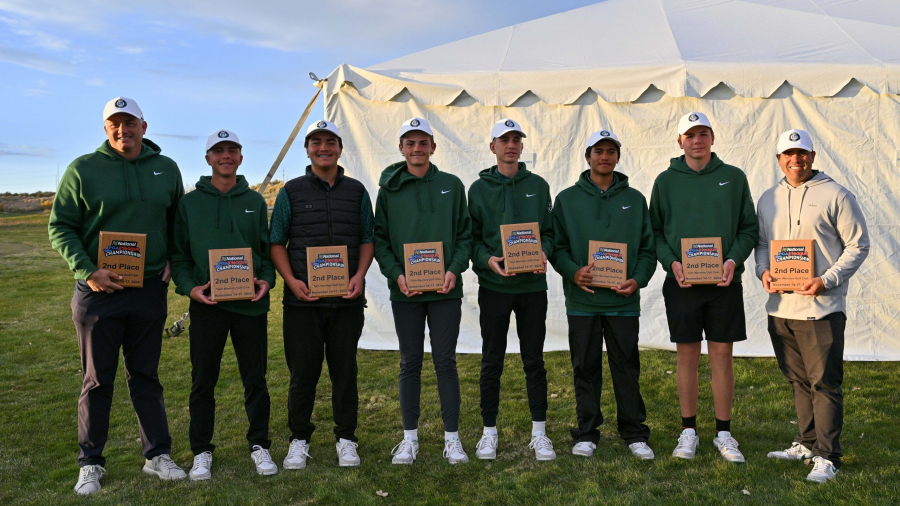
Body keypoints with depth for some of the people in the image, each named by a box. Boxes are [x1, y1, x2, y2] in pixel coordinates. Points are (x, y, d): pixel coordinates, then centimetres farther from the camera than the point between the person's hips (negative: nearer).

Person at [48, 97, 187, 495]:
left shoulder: (166, 169, 7)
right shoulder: (83, 169, -3)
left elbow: (177, 220, 18)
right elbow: (60, 227, -2)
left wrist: (172, 261, 5)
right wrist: (87, 271, -13)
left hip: (150, 290, 2)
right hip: (98, 291, -2)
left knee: (145, 376, 11)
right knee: (97, 380, 6)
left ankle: (157, 455, 20)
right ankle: (91, 463, 19)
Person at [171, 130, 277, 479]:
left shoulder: (255, 202, 11)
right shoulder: (190, 203, 6)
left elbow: (267, 249, 13)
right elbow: (178, 254, 6)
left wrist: (267, 279, -5)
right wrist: (189, 287, -10)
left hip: (251, 304, 1)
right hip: (206, 304, -1)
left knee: (255, 378, 7)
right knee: (203, 381, 6)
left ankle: (259, 445, 22)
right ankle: (202, 451, 20)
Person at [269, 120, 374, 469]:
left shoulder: (356, 191, 11)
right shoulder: (291, 191, 7)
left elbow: (368, 239, 11)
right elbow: (277, 243, 5)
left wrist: (360, 276, -5)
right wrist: (291, 280, -9)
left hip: (347, 299, 1)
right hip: (302, 298, -1)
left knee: (345, 370, 7)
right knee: (303, 371, 4)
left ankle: (346, 439, 20)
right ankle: (299, 439, 20)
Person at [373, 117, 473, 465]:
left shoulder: (451, 185, 5)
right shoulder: (389, 189, 5)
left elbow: (465, 234, 6)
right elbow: (379, 239, 4)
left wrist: (455, 269, -10)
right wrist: (396, 273, -11)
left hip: (445, 291, 0)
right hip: (404, 292, 1)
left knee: (445, 361, 4)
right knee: (410, 363, 8)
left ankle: (452, 438, 15)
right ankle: (410, 438, 19)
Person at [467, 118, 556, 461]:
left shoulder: (538, 186, 9)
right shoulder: (479, 188, 5)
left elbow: (549, 231, 10)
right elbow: (470, 237, 3)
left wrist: (544, 252, -10)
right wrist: (487, 259, -15)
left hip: (533, 285, 1)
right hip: (493, 285, -1)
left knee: (534, 360, 6)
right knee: (492, 362, 6)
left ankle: (539, 433, 16)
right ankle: (489, 432, 18)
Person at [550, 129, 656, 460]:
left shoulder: (635, 200, 11)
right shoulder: (567, 199, 7)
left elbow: (648, 248, 9)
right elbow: (556, 246, 4)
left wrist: (638, 279, -8)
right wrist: (573, 272, -14)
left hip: (624, 301, 1)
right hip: (582, 301, 0)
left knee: (627, 368, 5)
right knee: (586, 369, 7)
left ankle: (635, 434, 17)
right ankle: (586, 434, 18)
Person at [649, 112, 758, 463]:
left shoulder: (733, 177, 6)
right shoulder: (666, 181, 5)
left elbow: (749, 228, 7)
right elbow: (655, 231, 6)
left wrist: (734, 259, -9)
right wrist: (671, 262, -10)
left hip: (724, 281, 0)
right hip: (681, 282, 0)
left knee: (722, 355, 4)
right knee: (687, 355, 5)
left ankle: (723, 432, 17)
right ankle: (689, 430, 17)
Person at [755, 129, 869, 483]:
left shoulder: (836, 195, -3)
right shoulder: (768, 200, 13)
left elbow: (858, 245, -4)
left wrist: (827, 280, -16)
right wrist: (763, 270, 0)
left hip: (822, 307, -6)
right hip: (780, 307, 6)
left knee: (824, 383, -3)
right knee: (798, 380, 15)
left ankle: (827, 456, 4)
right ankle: (807, 443, 28)